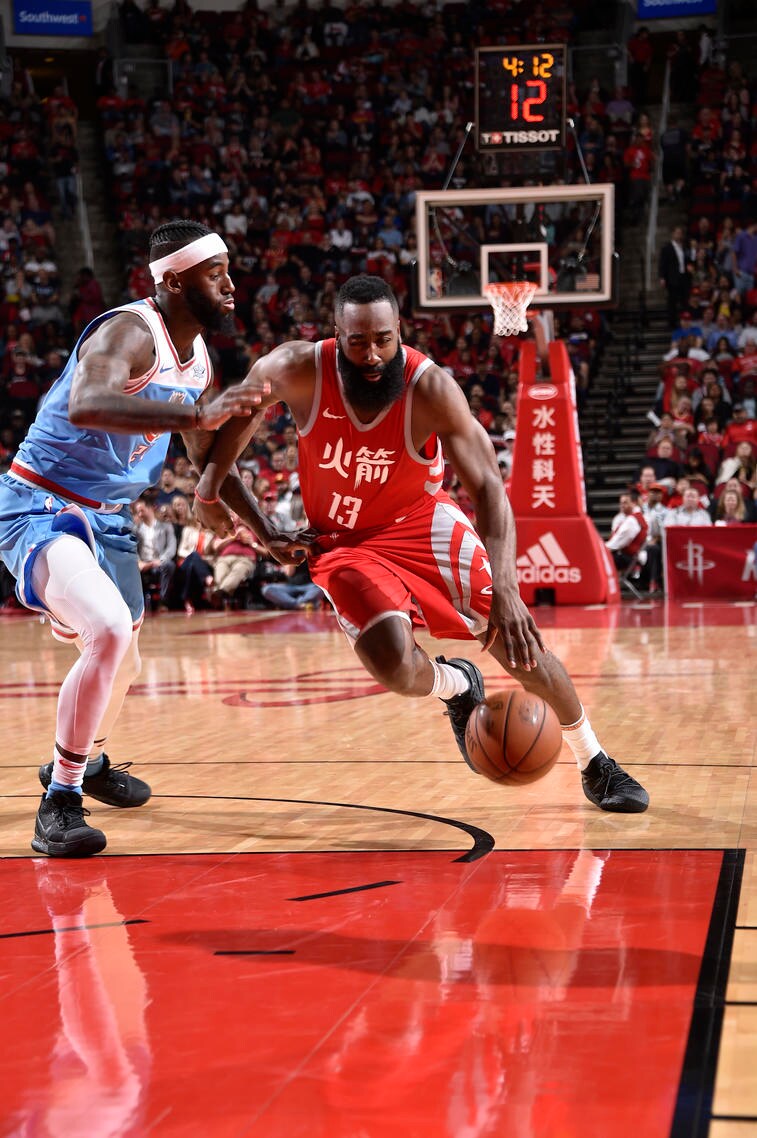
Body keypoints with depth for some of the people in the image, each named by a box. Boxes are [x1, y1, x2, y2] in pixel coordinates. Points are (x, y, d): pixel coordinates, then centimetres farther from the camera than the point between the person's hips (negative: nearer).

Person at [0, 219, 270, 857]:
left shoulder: (199, 360, 5)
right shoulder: (130, 332, -23)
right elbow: (86, 406, -45)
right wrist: (195, 414, -53)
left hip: (107, 517, 9)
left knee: (124, 661, 22)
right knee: (110, 632, -30)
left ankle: (86, 759, 53)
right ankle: (59, 804, -17)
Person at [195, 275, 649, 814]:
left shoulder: (431, 388, -26)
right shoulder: (298, 370, -22)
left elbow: (488, 487, -28)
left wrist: (505, 590, -40)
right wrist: (210, 486, -3)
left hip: (421, 522, 0)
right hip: (345, 542, 0)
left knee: (520, 644, -4)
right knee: (394, 664, -26)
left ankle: (596, 765, 21)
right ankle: (456, 686, 14)